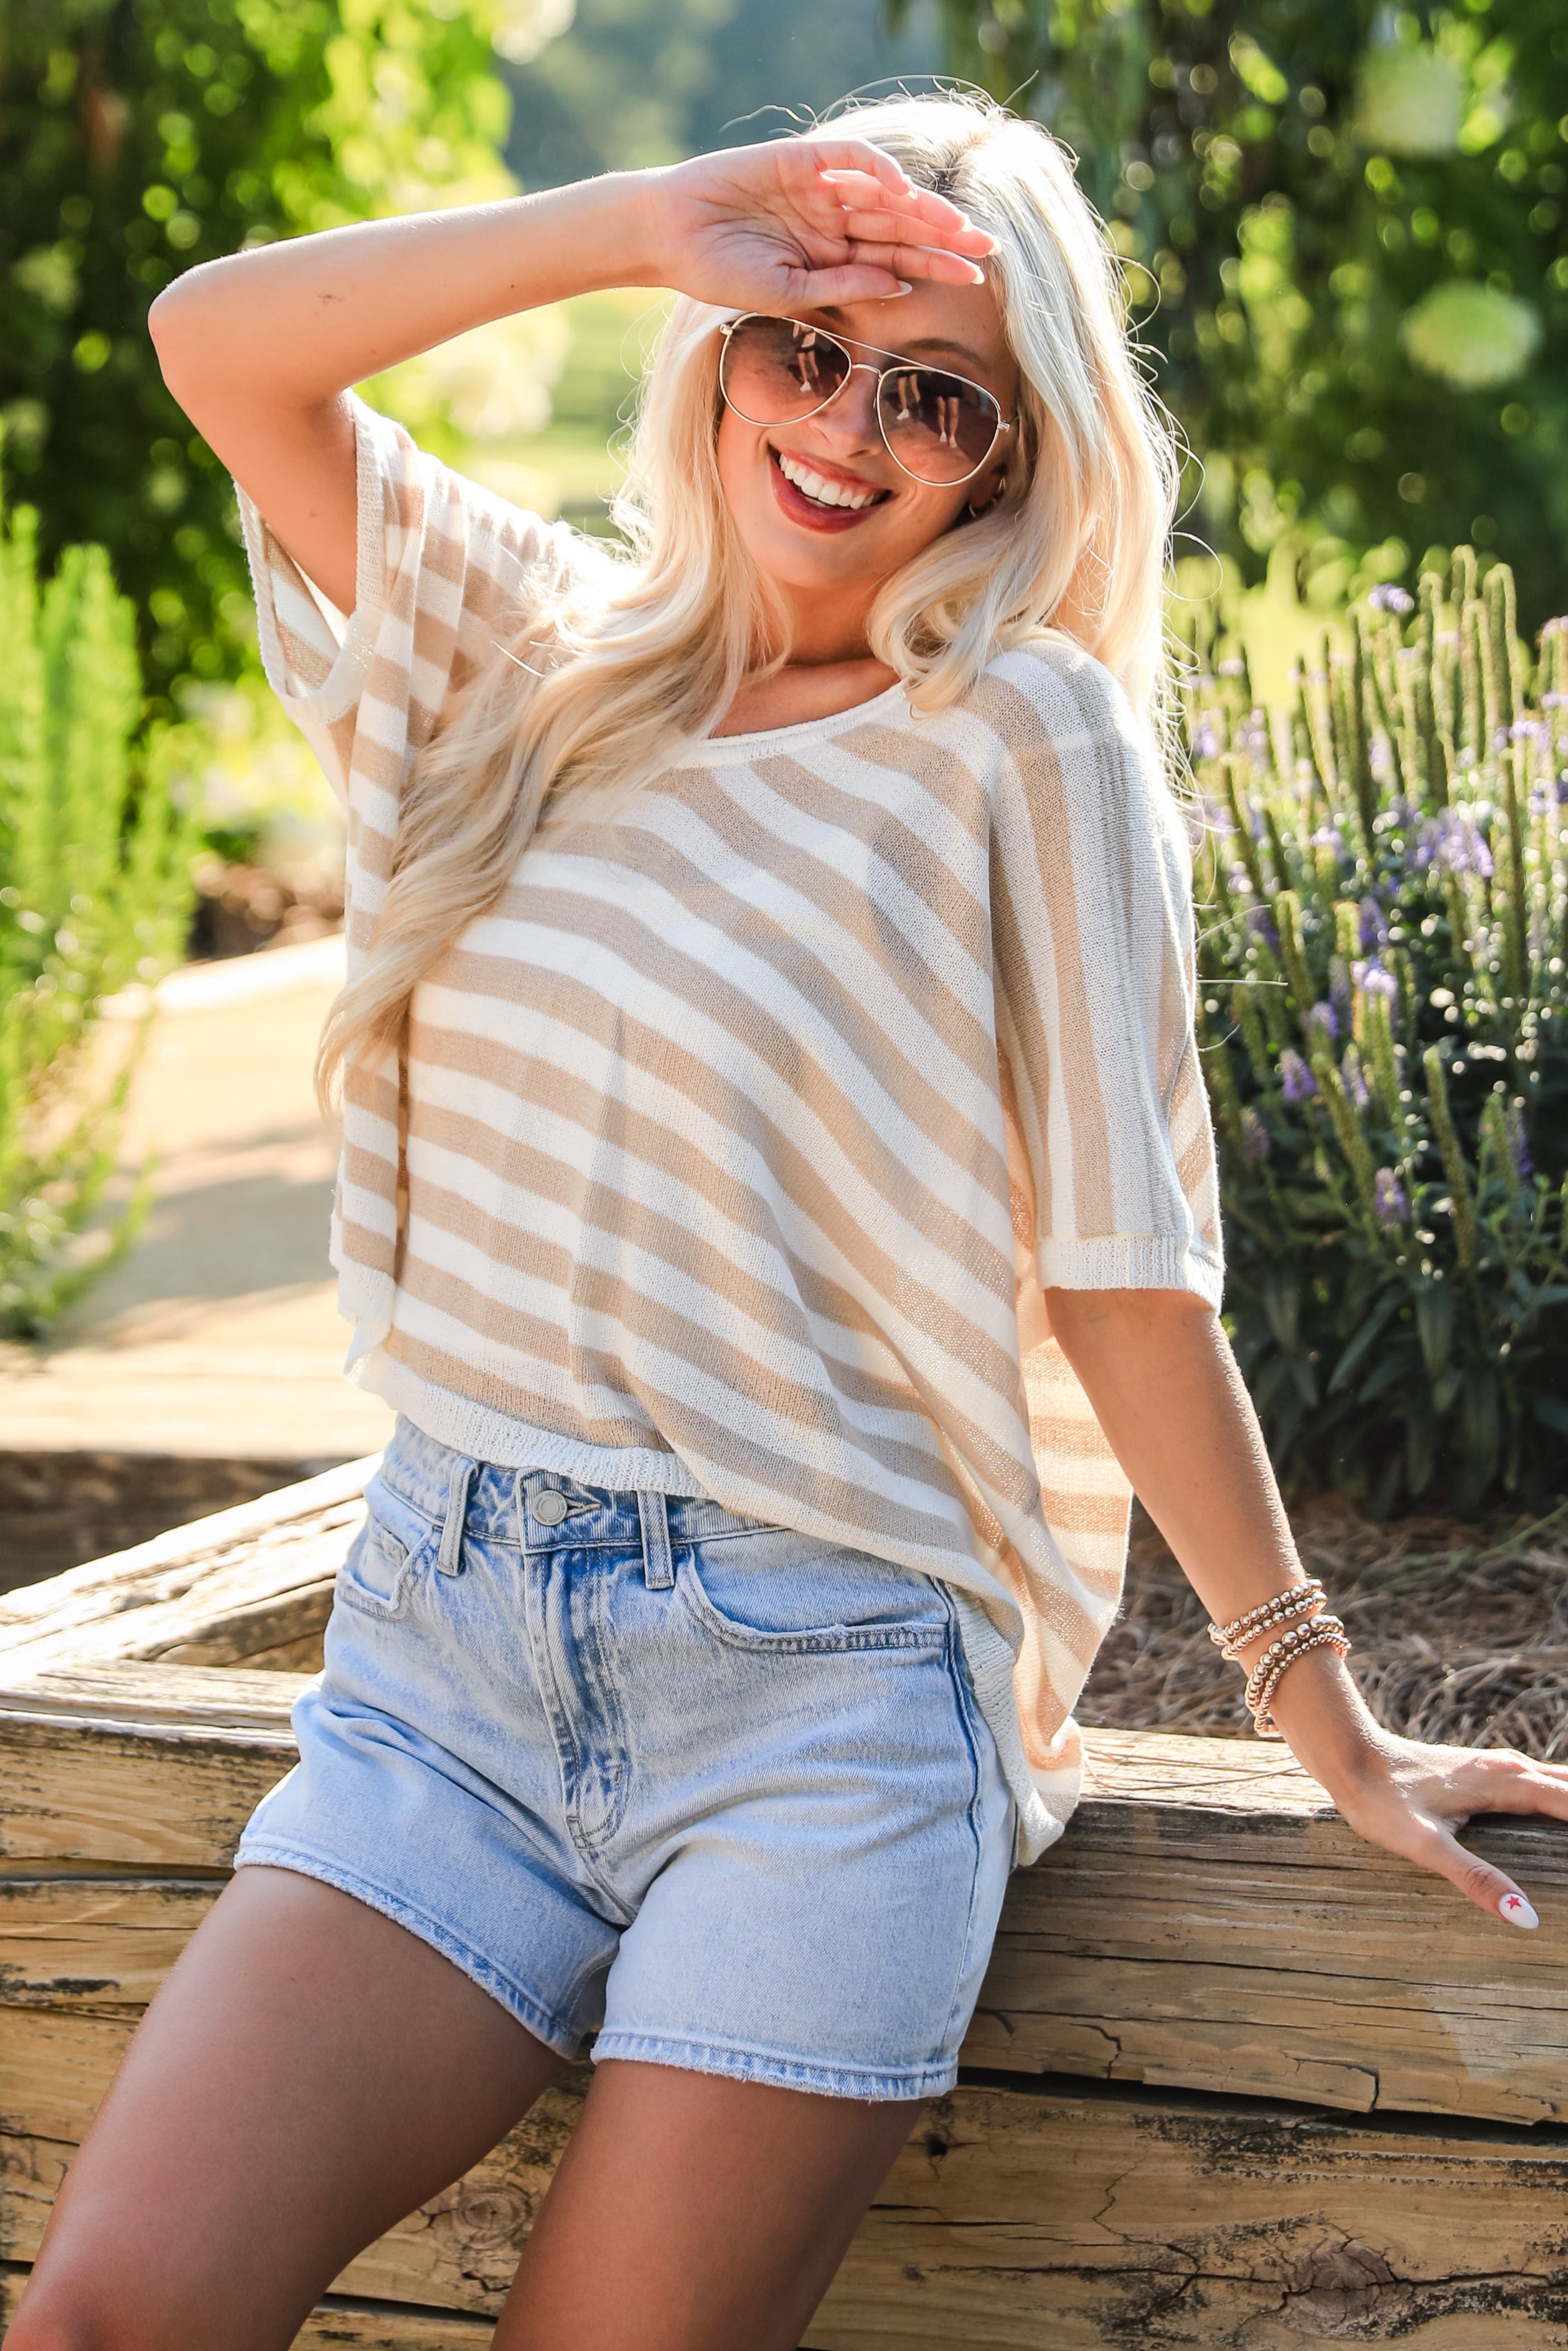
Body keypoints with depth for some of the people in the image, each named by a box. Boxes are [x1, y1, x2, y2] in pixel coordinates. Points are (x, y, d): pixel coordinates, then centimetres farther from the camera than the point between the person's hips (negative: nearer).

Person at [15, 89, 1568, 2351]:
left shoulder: (1023, 740, -1)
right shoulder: (547, 654, 12)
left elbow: (1121, 1265, 0)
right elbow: (220, 340, 4)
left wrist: (1323, 1710, 0)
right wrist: (654, 220, -5)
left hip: (821, 1691, -3)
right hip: (447, 1642, 4)